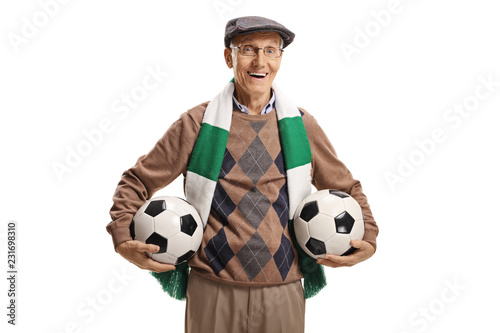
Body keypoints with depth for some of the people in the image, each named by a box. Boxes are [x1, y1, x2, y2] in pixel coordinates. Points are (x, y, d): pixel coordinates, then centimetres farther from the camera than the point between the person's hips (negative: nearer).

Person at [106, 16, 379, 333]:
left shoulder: (301, 125, 3)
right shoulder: (196, 124, -3)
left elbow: (346, 189, 13)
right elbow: (137, 181, 4)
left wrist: (368, 240, -2)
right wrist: (123, 239, -11)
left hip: (284, 294, 2)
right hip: (212, 293, -1)